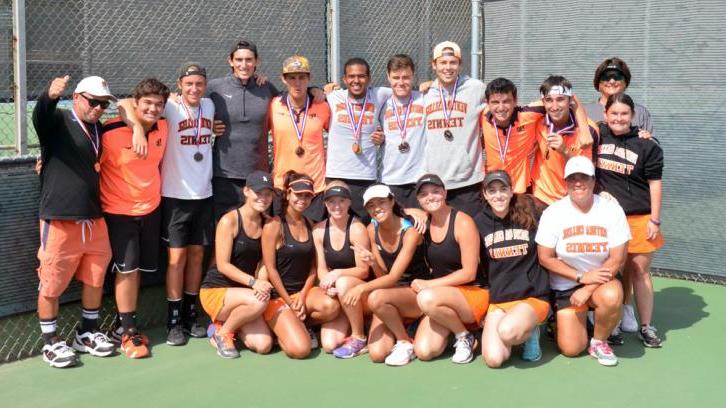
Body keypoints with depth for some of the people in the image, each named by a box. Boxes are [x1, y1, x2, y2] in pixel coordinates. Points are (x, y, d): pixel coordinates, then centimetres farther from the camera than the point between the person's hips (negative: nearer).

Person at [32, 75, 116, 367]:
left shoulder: (101, 130, 14)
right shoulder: (58, 121, -6)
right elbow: (40, 115, -30)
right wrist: (50, 95, -51)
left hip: (95, 221, 6)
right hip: (60, 222, -6)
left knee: (95, 280, 15)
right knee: (51, 286, 2)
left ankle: (87, 334, 32)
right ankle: (50, 342, 17)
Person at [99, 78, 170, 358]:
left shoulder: (163, 128, -2)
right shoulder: (111, 131, -18)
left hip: (151, 208, 5)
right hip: (119, 210, -5)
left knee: (137, 268, 11)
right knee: (127, 269, -6)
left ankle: (124, 324, 25)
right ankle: (127, 331, 7)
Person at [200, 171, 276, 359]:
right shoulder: (229, 220, -13)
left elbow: (264, 262, 2)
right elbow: (223, 265, -16)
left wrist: (262, 284, -19)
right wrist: (253, 282, -28)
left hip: (241, 293, 5)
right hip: (216, 291, -5)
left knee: (264, 345, -13)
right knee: (258, 302, -34)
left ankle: (227, 324, 15)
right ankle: (222, 332, -6)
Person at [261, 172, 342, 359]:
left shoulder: (310, 226, 9)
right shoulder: (274, 225, -7)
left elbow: (313, 268, 6)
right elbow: (270, 269, -9)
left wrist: (302, 298, -9)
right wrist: (290, 303, -11)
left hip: (304, 290, 5)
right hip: (278, 296, -5)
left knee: (331, 307, -30)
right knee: (300, 349, -23)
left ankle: (300, 324, 1)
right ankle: (282, 328, 10)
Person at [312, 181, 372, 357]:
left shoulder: (357, 228, -15)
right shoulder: (319, 230, -1)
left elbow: (363, 271, -13)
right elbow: (321, 269, 2)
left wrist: (337, 273, -29)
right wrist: (327, 285, -20)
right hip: (338, 296, 4)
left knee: (344, 283, -38)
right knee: (329, 345, -16)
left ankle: (359, 338, -17)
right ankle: (351, 324, 18)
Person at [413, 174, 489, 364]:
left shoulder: (463, 223, -13)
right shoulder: (424, 223, 3)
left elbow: (469, 273, -14)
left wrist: (428, 284, -15)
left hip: (473, 294, -5)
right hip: (442, 298, 5)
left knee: (427, 299, -35)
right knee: (423, 352, -16)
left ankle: (465, 336, -9)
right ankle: (452, 325, 14)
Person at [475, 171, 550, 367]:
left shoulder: (530, 214, -3)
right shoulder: (480, 222, 3)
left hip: (532, 296, -3)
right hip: (497, 301, 3)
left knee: (507, 331, -35)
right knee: (493, 359, -17)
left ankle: (528, 332, 1)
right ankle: (519, 333, 14)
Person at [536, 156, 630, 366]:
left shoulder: (612, 210, -10)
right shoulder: (553, 213, -10)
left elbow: (617, 259, -11)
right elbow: (545, 258, -8)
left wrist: (588, 289, -18)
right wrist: (582, 277, -16)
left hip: (600, 280, 0)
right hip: (565, 285, 0)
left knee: (612, 296, -36)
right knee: (571, 349, -10)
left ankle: (599, 341, -6)